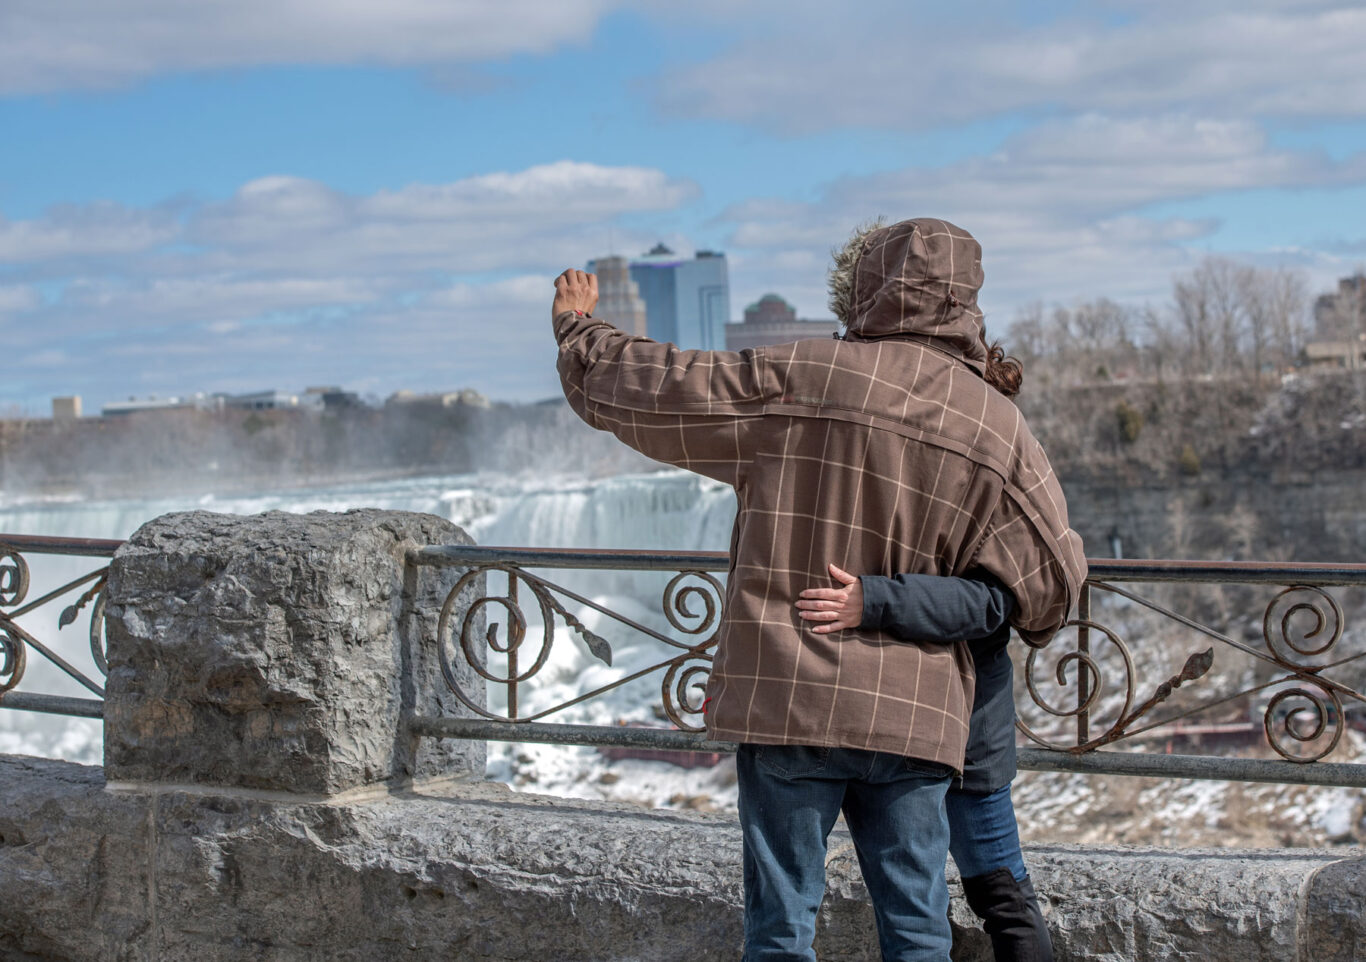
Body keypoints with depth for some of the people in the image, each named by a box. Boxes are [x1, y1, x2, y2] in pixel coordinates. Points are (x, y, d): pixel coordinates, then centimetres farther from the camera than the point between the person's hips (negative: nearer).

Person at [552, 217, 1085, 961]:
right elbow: (1050, 577, 2)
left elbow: (649, 389, 1)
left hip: (787, 697, -2)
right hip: (911, 715, 2)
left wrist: (580, 331, 21)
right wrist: (1036, 624, 26)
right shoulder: (1000, 430, 0)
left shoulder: (795, 381, -7)